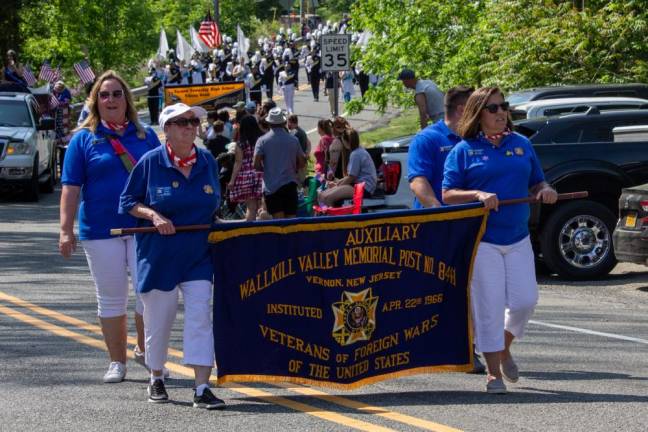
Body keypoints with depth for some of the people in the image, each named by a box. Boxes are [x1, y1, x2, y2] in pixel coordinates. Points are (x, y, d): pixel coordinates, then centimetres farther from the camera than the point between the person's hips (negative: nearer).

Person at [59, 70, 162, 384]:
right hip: (100, 230, -1)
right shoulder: (84, 139, 3)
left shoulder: (145, 135, 9)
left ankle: (144, 351, 17)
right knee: (111, 298, 5)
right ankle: (117, 362, 15)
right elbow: (71, 188, 1)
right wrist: (66, 230, -6)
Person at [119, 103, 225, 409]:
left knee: (200, 317, -9)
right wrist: (153, 215, -16)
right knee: (158, 320, 8)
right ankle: (156, 379, 30)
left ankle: (202, 389, -12)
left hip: (198, 255, 2)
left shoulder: (207, 162, 6)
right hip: (159, 255, -2)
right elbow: (128, 202, -1)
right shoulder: (151, 162, -5)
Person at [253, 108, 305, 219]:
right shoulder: (293, 140, 2)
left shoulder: (262, 141, -5)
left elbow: (256, 164, -9)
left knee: (278, 219, -3)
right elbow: (301, 163, 6)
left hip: (271, 186, -2)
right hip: (290, 184, 2)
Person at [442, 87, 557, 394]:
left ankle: (504, 349, 27)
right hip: (481, 240, -4)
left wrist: (545, 191, -5)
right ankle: (494, 373, 5)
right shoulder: (464, 150, 0)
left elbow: (536, 183, 19)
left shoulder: (522, 145, 11)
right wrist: (478, 195, -20)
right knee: (489, 306, -5)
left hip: (518, 238, 4)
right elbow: (447, 195, -3)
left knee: (525, 300, -2)